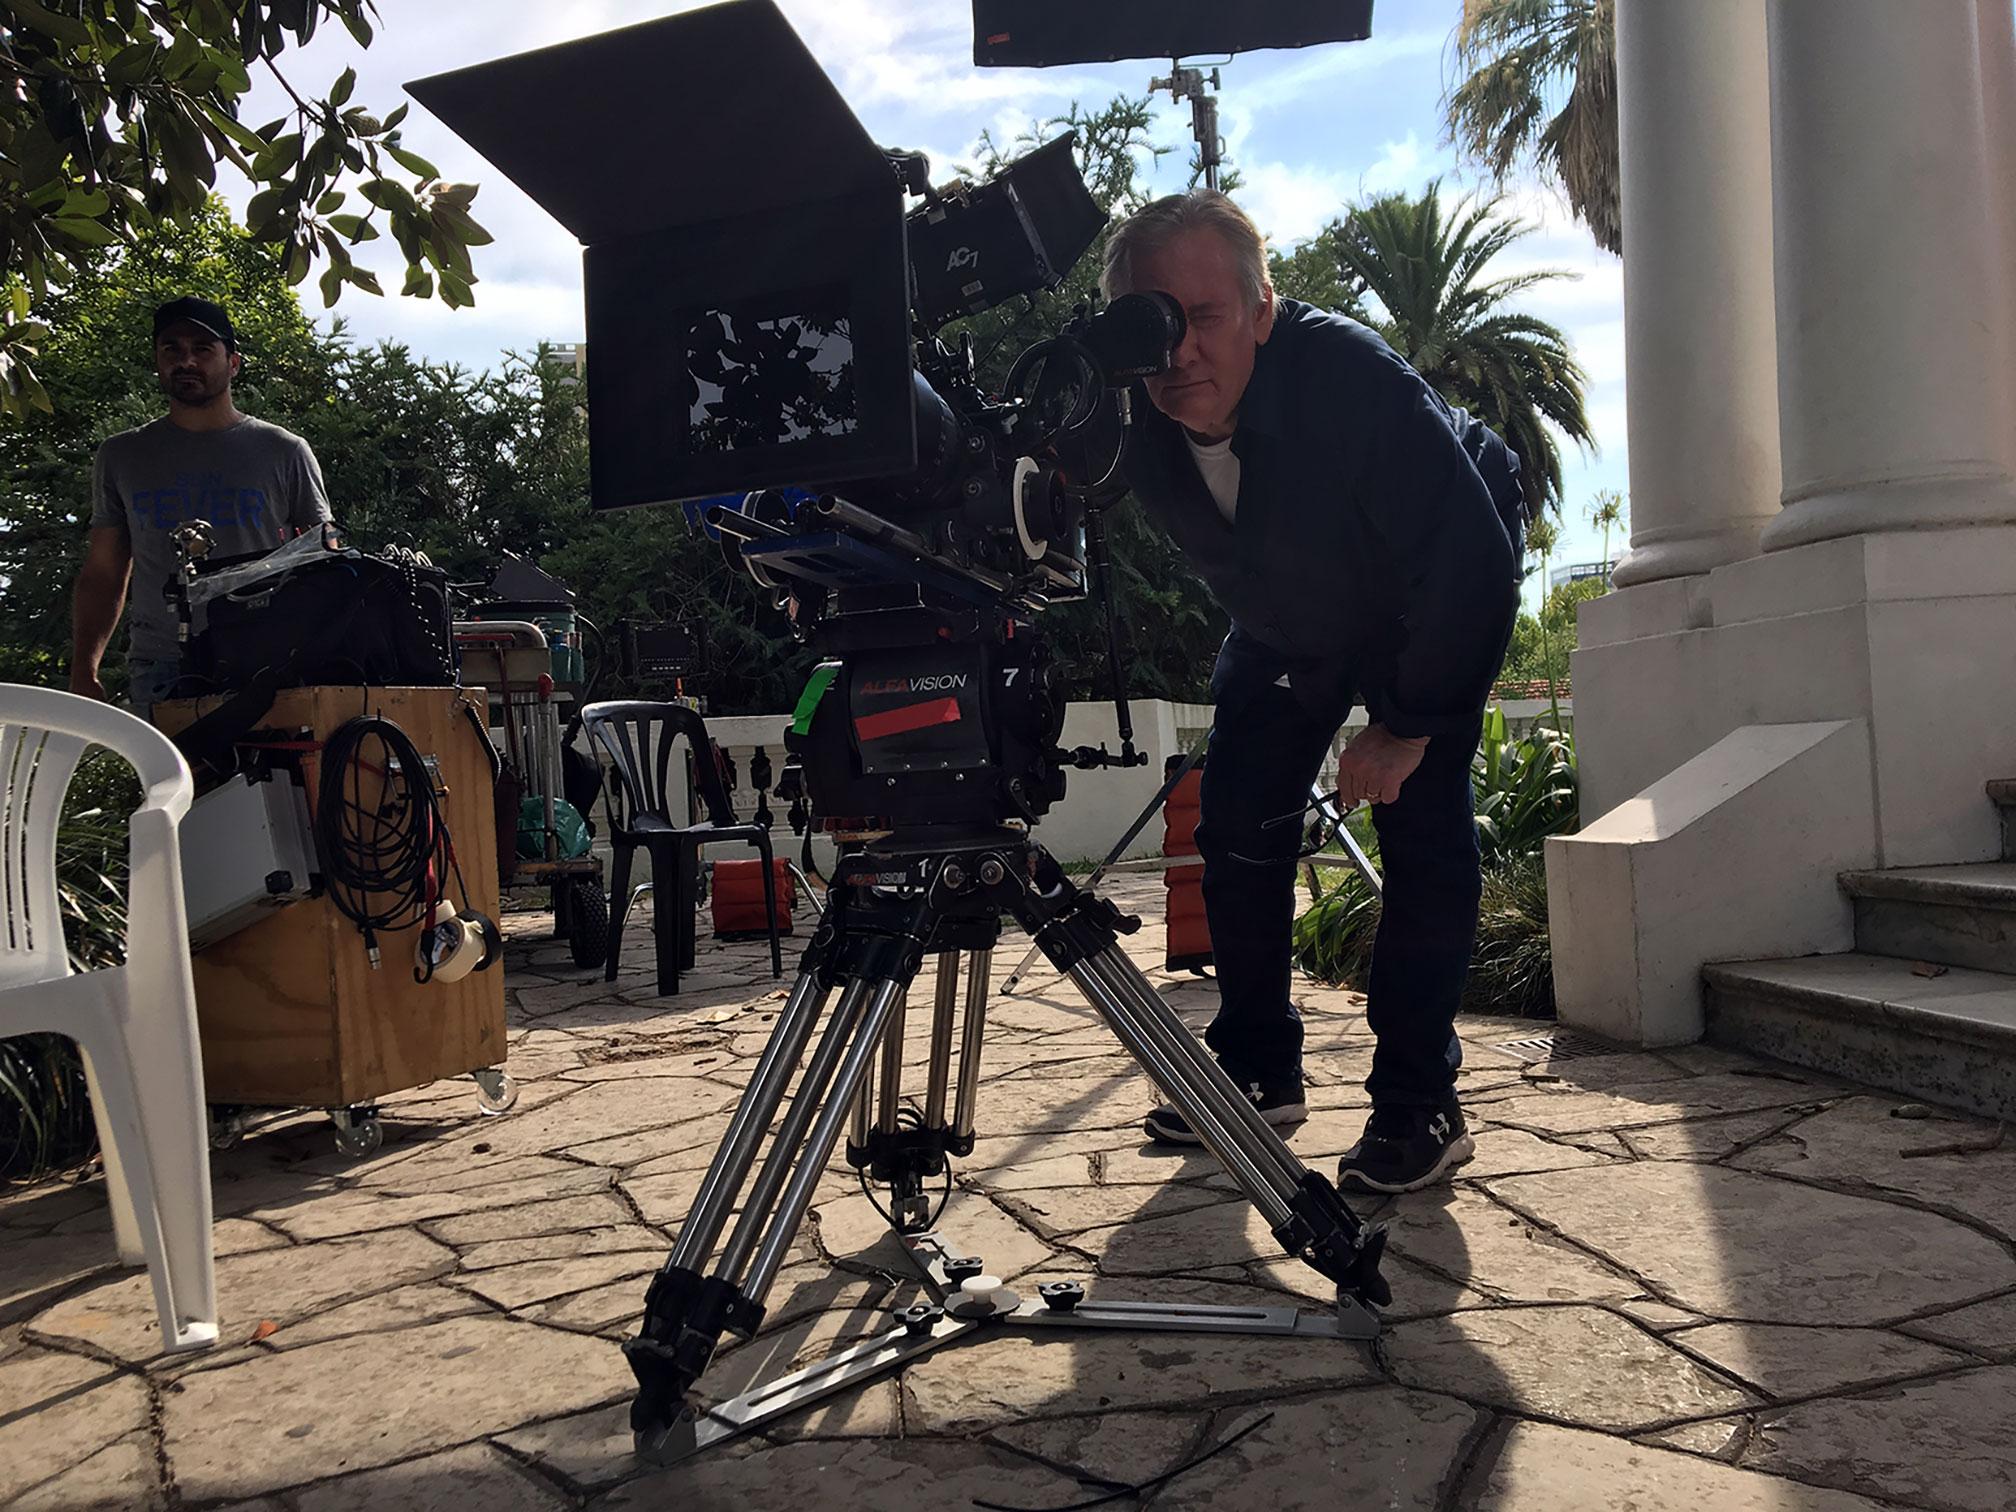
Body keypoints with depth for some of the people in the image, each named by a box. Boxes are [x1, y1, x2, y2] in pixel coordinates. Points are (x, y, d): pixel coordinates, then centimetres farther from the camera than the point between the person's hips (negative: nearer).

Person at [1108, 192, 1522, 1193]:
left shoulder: (1355, 378, -37)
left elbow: (1475, 564, -31)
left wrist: (1407, 727, -26)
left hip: (1439, 600, -4)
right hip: (1285, 618, 5)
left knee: (1421, 826, -16)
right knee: (1237, 815, -1)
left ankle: (1418, 1103, -5)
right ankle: (1258, 1072, 13)